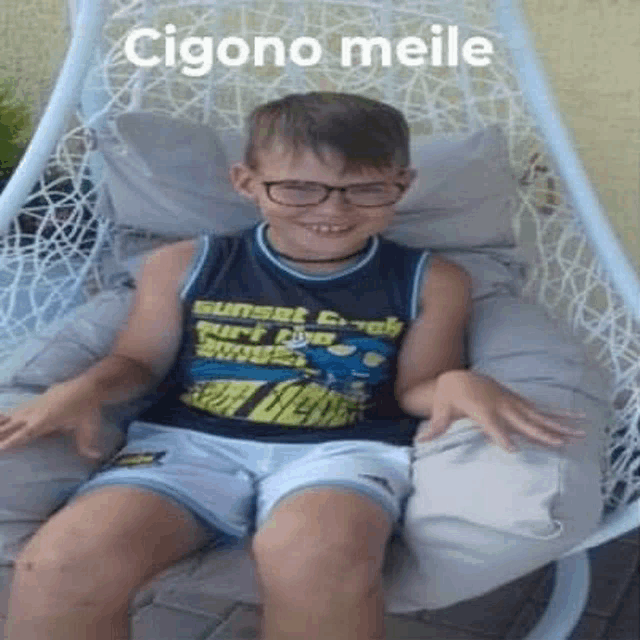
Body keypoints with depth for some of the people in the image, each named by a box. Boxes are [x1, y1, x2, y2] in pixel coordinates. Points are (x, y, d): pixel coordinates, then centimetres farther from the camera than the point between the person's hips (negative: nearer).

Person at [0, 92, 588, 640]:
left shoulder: (430, 282, 11)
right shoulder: (185, 267, 12)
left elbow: (415, 387, 12)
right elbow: (139, 362, 18)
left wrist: (457, 384, -13)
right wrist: (85, 390, -4)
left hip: (346, 448, -1)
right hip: (190, 441, 1)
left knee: (316, 557, -39)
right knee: (61, 564, -28)